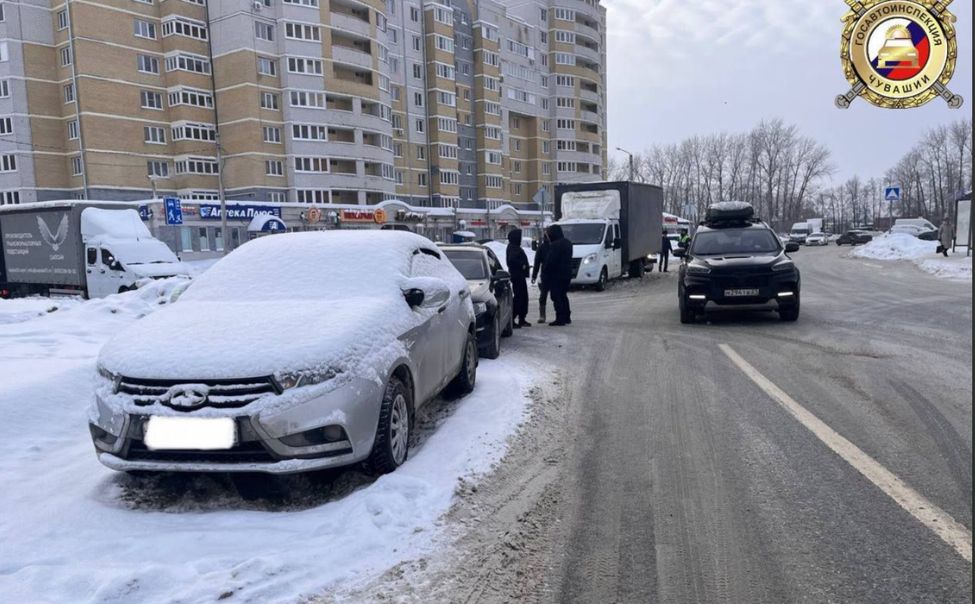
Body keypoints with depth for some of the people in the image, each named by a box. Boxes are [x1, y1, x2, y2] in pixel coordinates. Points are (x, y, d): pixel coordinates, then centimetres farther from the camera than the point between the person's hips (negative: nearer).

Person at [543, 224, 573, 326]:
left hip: (556, 275, -9)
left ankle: (560, 319, -4)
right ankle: (567, 317, 22)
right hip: (567, 274, 9)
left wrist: (545, 273, -10)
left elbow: (550, 261, -19)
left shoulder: (554, 245, -18)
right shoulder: (568, 243, 11)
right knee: (563, 296, 18)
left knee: (557, 297, -3)